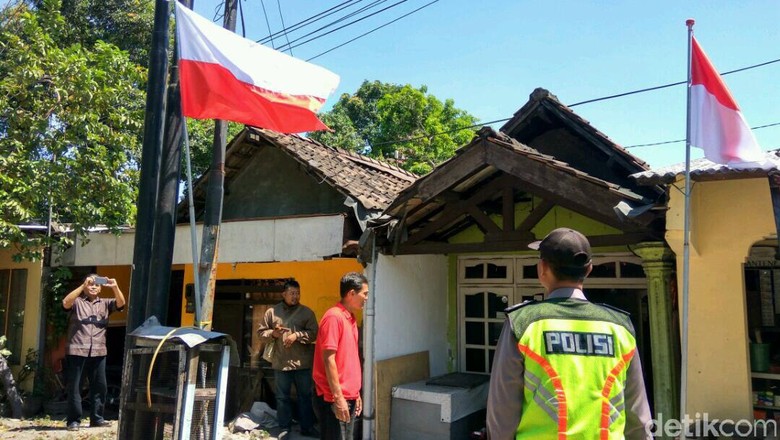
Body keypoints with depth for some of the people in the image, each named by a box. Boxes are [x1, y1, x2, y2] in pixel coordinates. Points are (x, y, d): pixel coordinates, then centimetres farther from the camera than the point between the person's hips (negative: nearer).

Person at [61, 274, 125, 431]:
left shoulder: (105, 303, 15)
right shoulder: (77, 302, 6)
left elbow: (121, 303, 0)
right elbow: (66, 303, -14)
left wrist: (115, 287, -16)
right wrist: (83, 286, -20)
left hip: (98, 351, 3)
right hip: (77, 350, -3)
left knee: (100, 385, 6)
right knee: (74, 386, 2)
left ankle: (96, 418, 17)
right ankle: (74, 420, 10)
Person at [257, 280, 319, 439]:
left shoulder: (307, 312, 0)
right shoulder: (272, 312, 2)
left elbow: (314, 334, -6)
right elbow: (261, 332, 5)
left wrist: (297, 335, -20)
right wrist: (273, 333, -14)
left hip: (302, 363, -1)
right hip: (281, 363, 1)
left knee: (305, 396, 9)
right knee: (282, 396, 12)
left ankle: (307, 427, 22)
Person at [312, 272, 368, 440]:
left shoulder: (350, 318, 12)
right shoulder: (334, 317, -16)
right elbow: (328, 359, -20)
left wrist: (355, 394, 17)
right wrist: (338, 397, -20)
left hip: (348, 397, 9)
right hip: (335, 399, -9)